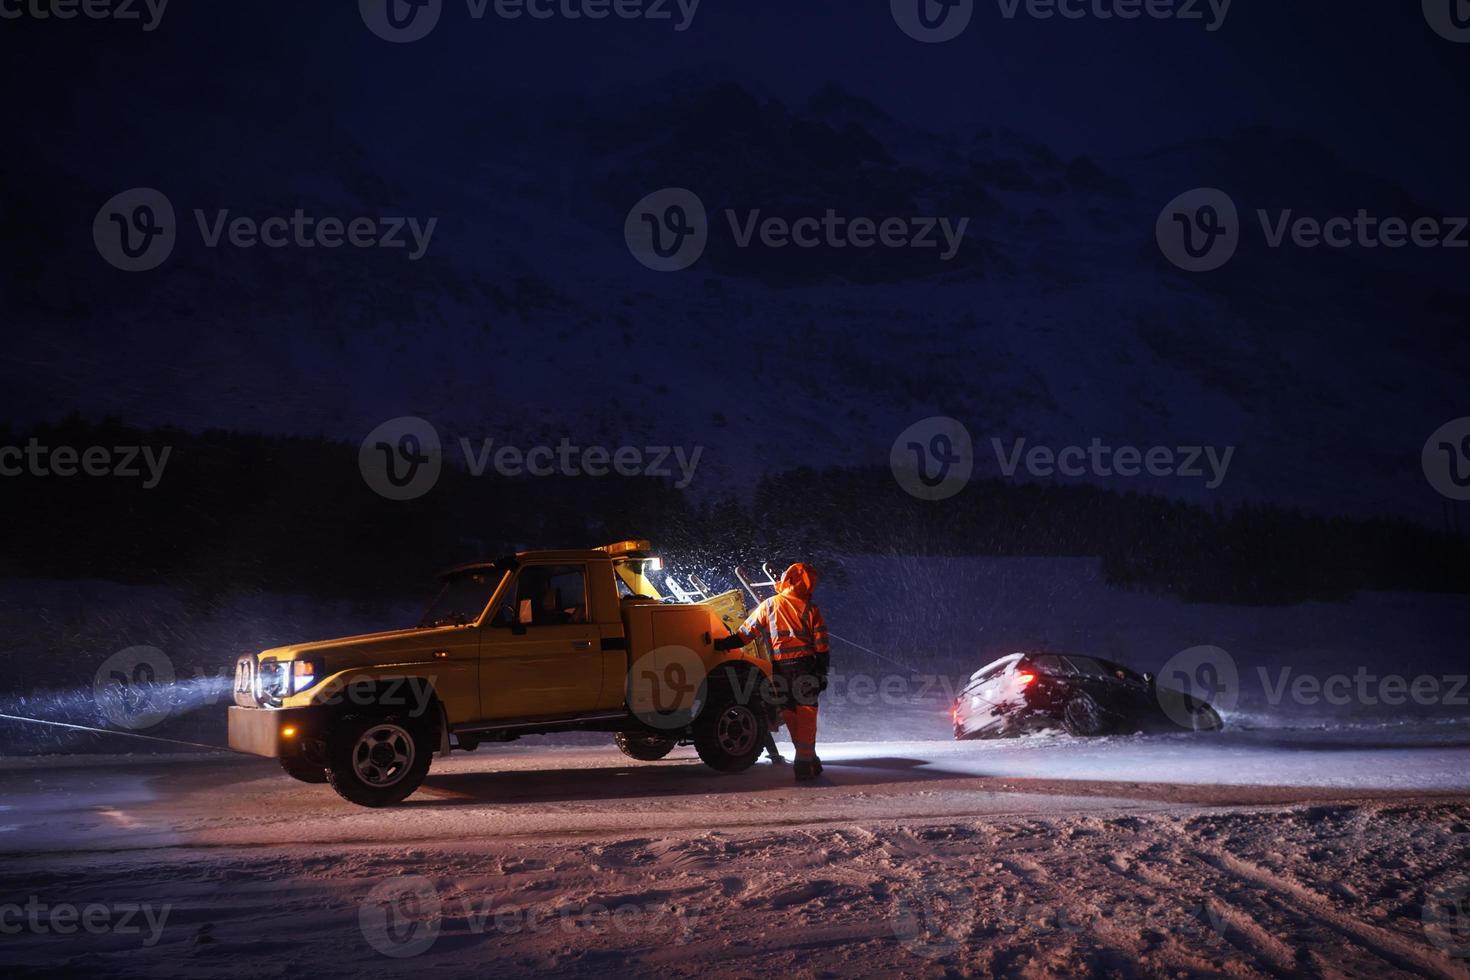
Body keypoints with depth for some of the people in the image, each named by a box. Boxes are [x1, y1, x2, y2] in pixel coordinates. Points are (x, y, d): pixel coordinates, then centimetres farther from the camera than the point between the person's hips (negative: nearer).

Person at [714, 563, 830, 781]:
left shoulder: (769, 606, 4)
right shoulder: (810, 609, 2)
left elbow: (746, 632, 7)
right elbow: (822, 645, 0)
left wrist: (724, 644, 16)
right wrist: (822, 674, 5)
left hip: (780, 670, 2)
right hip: (805, 667, -2)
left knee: (790, 714, 12)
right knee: (806, 715, 1)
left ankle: (809, 761, 19)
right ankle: (805, 762, -4)